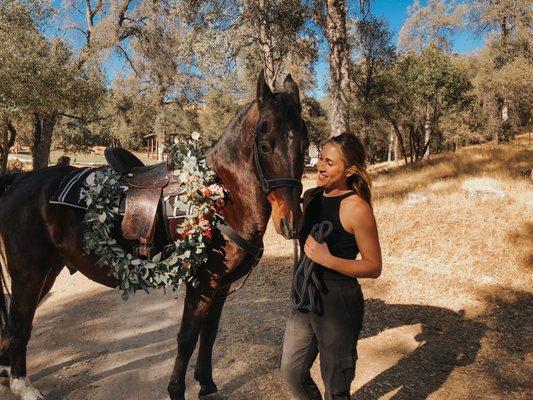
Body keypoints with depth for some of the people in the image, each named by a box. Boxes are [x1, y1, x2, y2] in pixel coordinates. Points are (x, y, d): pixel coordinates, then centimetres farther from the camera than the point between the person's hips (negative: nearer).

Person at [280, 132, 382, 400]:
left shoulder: (356, 207, -20)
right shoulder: (311, 197, 1)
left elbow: (374, 267, -15)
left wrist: (327, 259, -26)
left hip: (338, 303, -7)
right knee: (291, 372, 23)